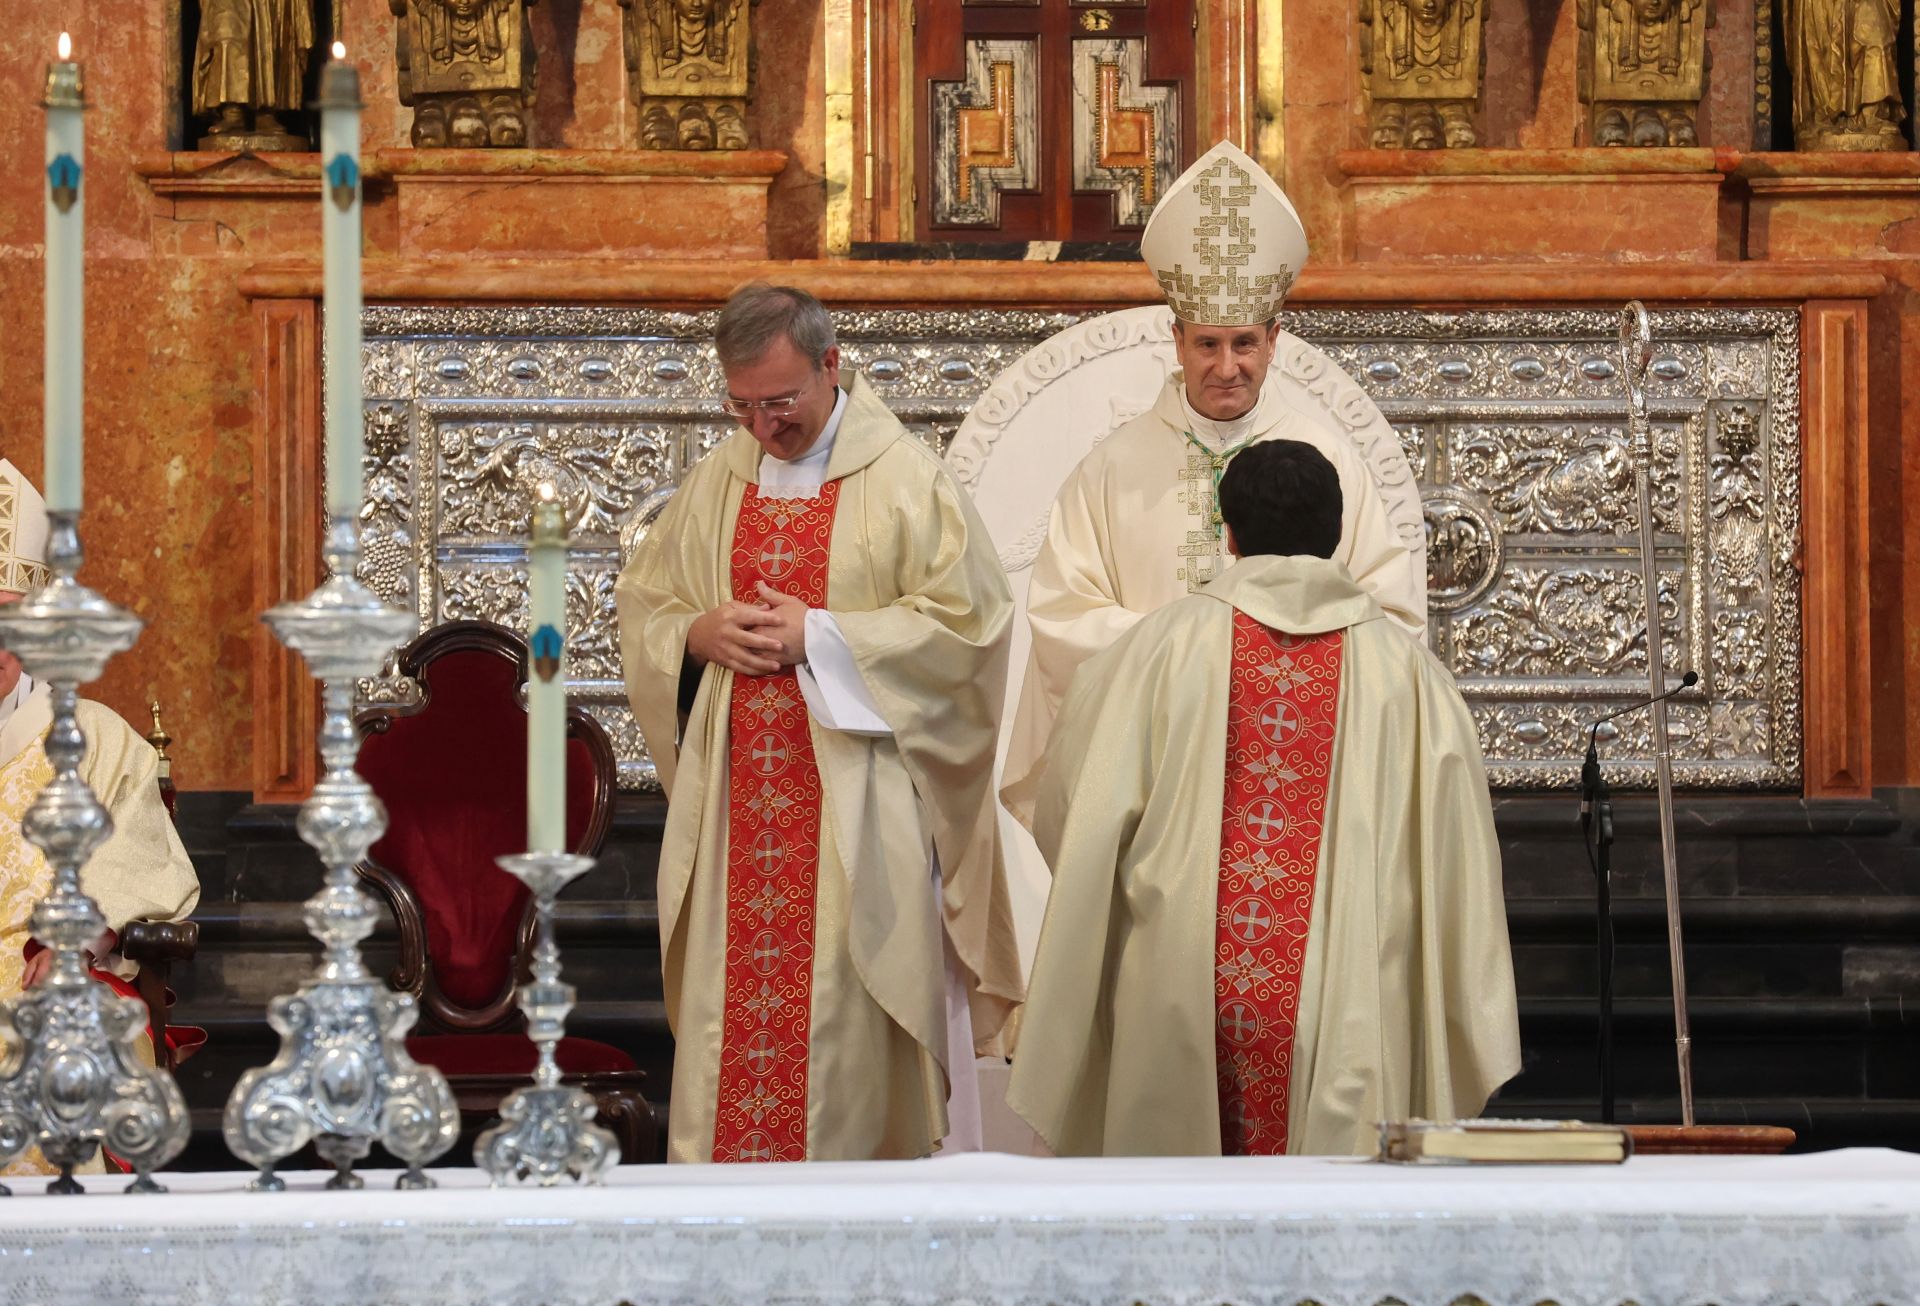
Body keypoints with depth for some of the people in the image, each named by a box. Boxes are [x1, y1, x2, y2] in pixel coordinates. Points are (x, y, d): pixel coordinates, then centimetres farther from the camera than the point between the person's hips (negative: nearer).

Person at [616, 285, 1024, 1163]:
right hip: (735, 789, 4)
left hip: (854, 794, -4)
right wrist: (700, 634, -6)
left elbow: (964, 618, -9)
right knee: (728, 992, 2)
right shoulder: (716, 482, 11)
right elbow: (641, 604, 17)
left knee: (845, 1001, -4)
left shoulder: (905, 479, -4)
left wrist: (821, 637, -15)